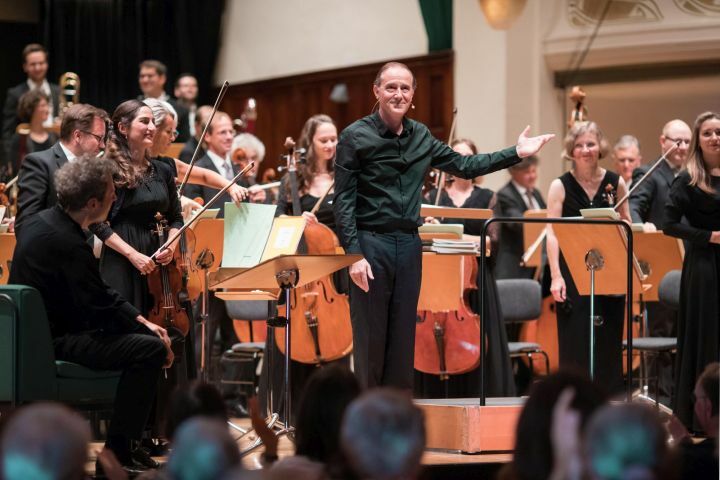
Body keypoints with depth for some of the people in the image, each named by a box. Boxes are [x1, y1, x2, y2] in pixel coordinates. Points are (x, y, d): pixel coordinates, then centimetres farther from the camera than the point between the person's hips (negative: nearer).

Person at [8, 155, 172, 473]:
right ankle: (116, 453, -11)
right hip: (52, 343, -10)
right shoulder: (68, 244, -25)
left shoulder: (42, 221, 7)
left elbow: (99, 294, 14)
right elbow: (102, 311, -22)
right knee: (150, 349, -16)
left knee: (141, 335, 18)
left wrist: (142, 321, 8)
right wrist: (151, 333, -8)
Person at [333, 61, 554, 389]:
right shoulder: (355, 137, -6)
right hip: (370, 243, -5)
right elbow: (343, 200, -9)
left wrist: (516, 154, 14)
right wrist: (353, 254, -16)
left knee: (403, 338, 8)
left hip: (409, 244, 5)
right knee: (370, 339, -2)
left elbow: (464, 166, 20)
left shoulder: (420, 136, 11)